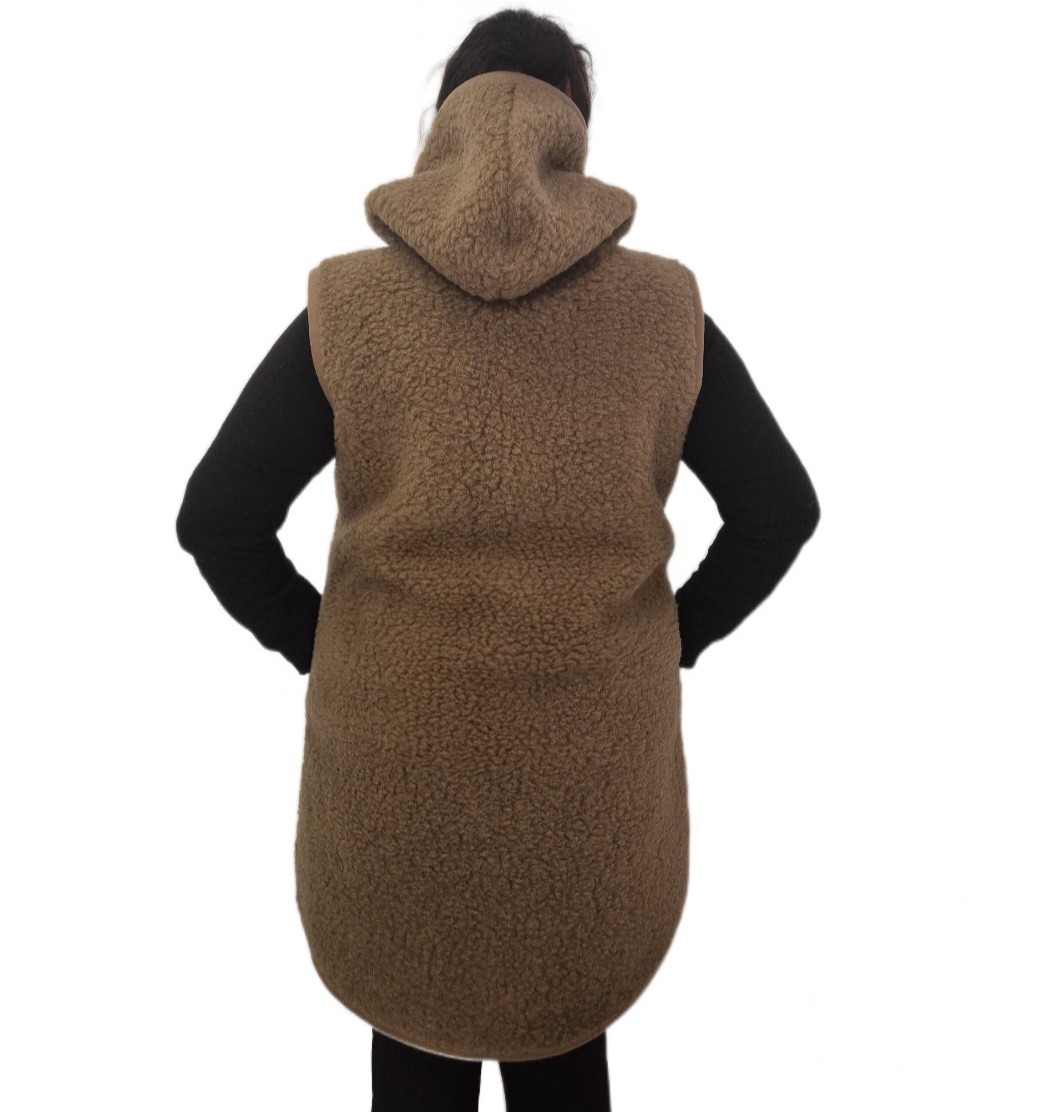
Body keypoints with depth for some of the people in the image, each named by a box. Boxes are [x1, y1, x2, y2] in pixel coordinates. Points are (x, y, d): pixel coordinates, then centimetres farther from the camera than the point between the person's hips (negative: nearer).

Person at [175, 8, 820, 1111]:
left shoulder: (346, 307, -8)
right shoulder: (662, 309, -6)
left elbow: (216, 519, -7)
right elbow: (780, 511, -2)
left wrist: (319, 646, 4)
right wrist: (669, 639, 7)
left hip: (395, 747, 0)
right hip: (595, 762, 1)